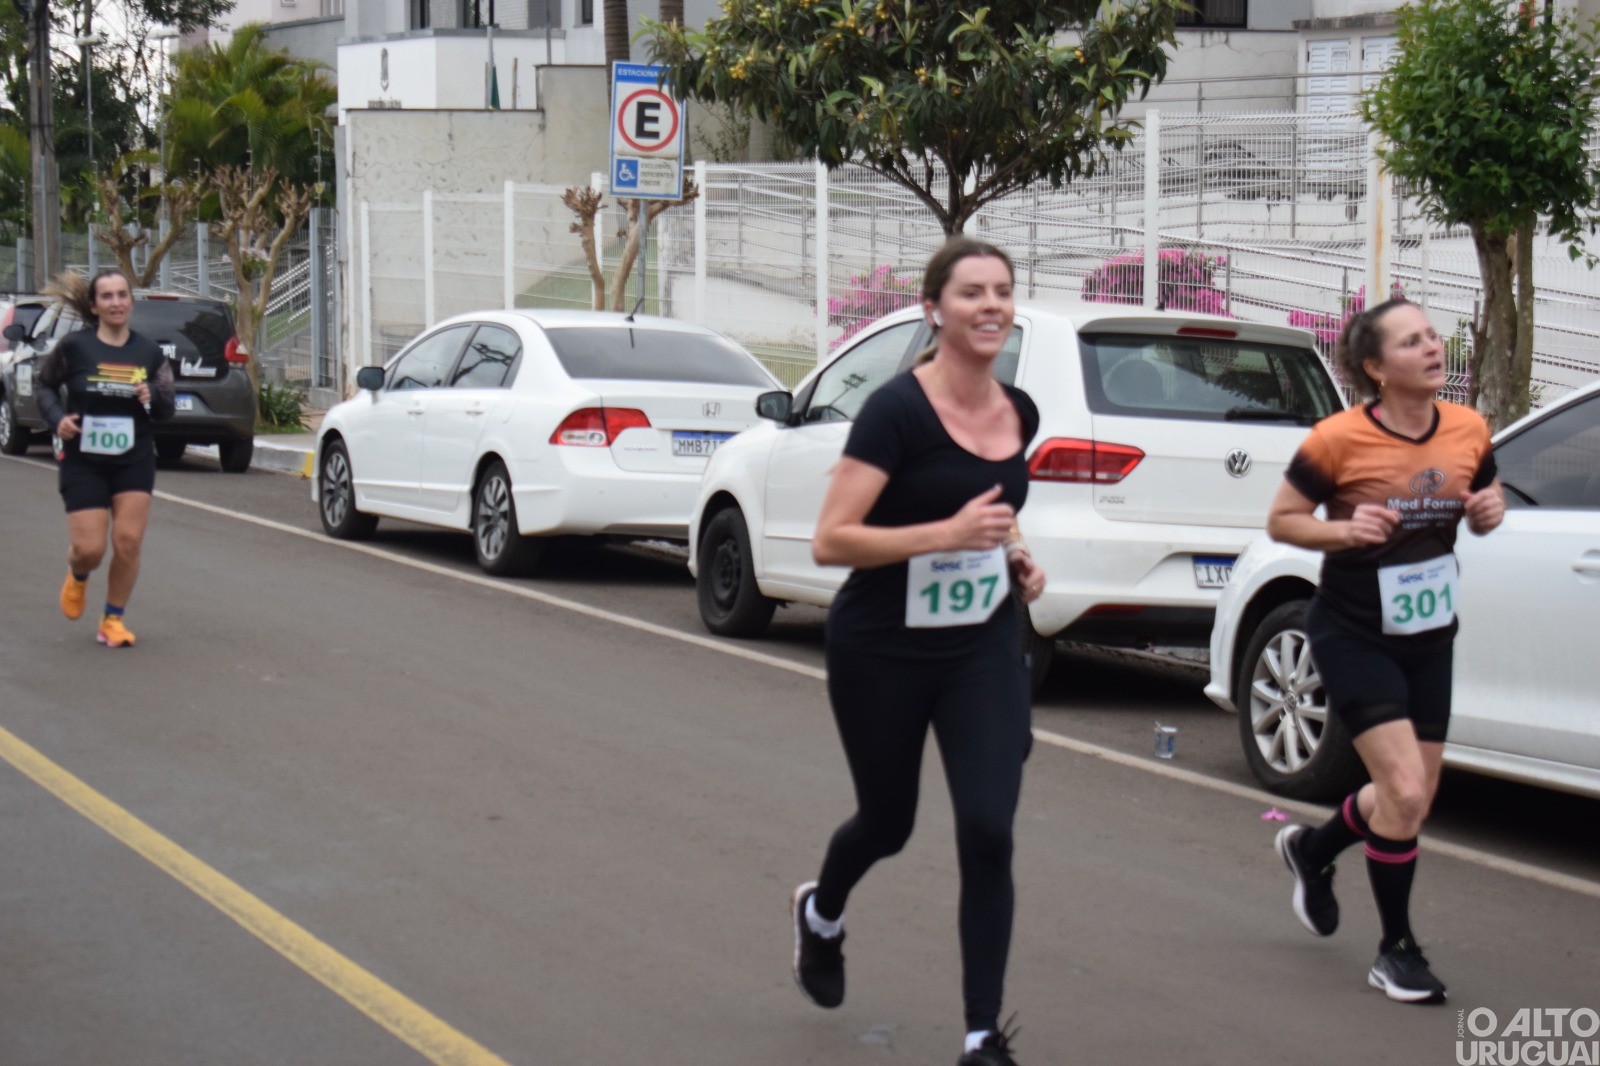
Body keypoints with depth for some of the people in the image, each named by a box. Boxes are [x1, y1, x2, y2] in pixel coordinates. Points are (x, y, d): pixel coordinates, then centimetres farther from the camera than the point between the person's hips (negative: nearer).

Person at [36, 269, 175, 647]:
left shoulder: (149, 352, 2)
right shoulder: (74, 347, -6)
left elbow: (166, 410, 9)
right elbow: (46, 385, 7)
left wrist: (153, 397, -13)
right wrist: (57, 418, -11)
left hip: (134, 462, 2)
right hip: (83, 461, -2)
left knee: (129, 541, -7)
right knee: (90, 549, -6)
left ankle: (113, 620, 12)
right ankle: (77, 576, 33)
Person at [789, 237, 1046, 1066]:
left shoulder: (1021, 414, 1)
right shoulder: (897, 410, -19)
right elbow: (830, 541, -23)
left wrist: (1013, 555, 3)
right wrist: (947, 534, -30)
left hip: (983, 650, 4)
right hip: (881, 654, -4)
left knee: (988, 833, -9)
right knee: (888, 823, 15)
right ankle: (820, 913, 52)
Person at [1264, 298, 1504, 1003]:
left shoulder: (1468, 432, -4)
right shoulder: (1339, 440, -17)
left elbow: (1481, 508, 13)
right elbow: (1281, 521, -8)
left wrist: (1490, 512, -11)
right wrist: (1344, 530, -26)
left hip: (1429, 636, 6)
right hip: (1353, 635, -6)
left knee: (1413, 798, 14)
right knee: (1405, 790, -15)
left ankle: (1311, 850, 44)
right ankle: (1396, 951, 3)